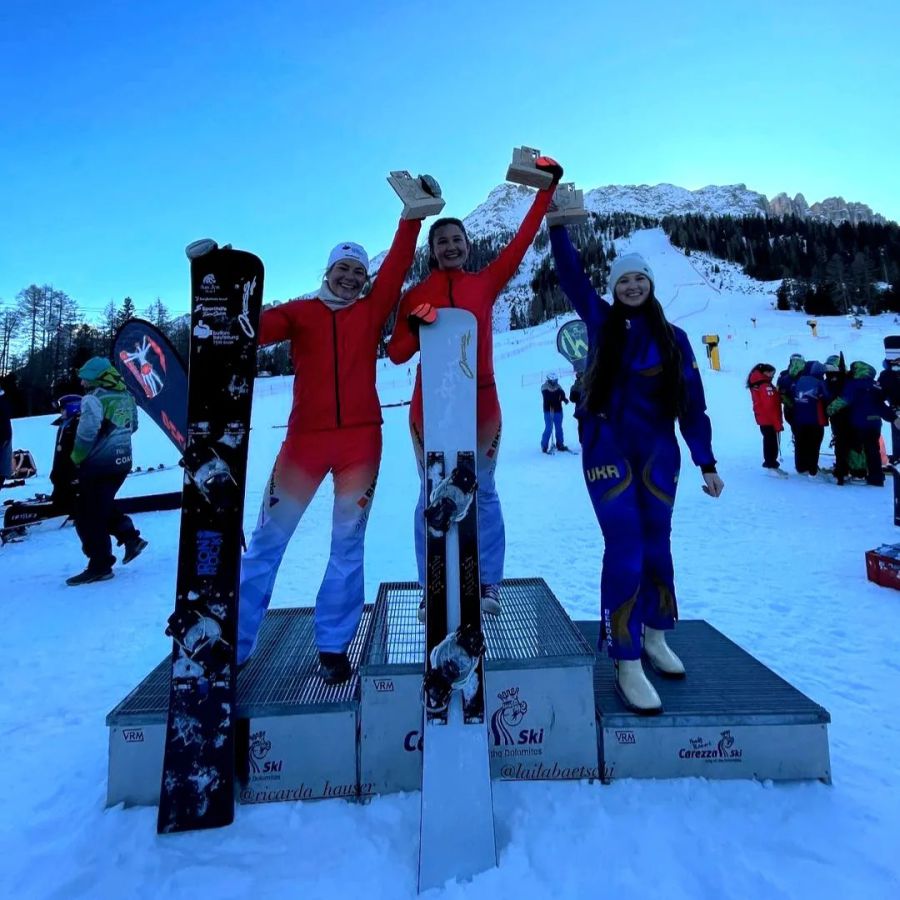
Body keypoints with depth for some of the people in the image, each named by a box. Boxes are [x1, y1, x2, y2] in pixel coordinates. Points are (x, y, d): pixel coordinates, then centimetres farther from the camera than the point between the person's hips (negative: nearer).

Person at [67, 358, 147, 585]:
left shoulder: (94, 399, -16)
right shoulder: (126, 395, 7)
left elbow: (86, 434, -19)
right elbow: (133, 425, 17)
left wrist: (76, 458, -4)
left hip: (98, 465, -8)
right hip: (123, 462, 8)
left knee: (88, 516, 3)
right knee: (103, 506, 25)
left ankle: (99, 566, 9)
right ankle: (131, 538, 19)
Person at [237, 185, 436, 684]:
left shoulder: (371, 310, 11)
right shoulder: (299, 312, 8)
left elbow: (398, 263, 5)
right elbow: (257, 327, -8)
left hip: (361, 440, 1)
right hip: (305, 437, -1)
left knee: (348, 545, 6)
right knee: (266, 542, 4)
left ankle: (333, 647, 20)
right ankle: (235, 646, 18)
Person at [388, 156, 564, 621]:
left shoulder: (486, 282, 7)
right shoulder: (415, 294, 5)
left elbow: (521, 241, 10)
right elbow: (397, 353, 0)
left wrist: (546, 188, 11)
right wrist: (416, 325, -19)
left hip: (481, 404, 1)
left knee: (482, 494, 8)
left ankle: (487, 585, 20)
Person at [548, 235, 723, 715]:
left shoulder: (673, 338, 5)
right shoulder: (601, 321, 4)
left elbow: (692, 404, 3)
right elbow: (570, 273, 1)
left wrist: (706, 462, -1)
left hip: (658, 454, 3)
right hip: (608, 452, -2)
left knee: (657, 546, 11)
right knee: (625, 548, -9)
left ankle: (655, 637, 34)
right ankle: (627, 666, 1)